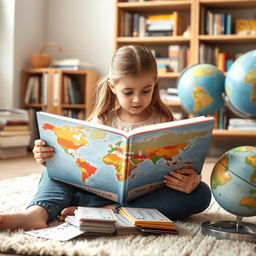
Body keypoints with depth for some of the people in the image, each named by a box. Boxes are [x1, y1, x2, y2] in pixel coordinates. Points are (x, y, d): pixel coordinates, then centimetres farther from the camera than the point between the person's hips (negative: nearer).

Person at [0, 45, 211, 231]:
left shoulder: (163, 123, -2)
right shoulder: (102, 120, 4)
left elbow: (182, 165, -9)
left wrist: (192, 178, -33)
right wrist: (48, 156, -19)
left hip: (147, 194, -1)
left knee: (201, 193, -29)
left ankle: (110, 211, -37)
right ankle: (39, 212, -40)